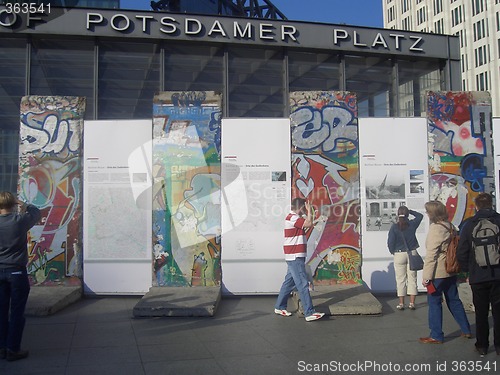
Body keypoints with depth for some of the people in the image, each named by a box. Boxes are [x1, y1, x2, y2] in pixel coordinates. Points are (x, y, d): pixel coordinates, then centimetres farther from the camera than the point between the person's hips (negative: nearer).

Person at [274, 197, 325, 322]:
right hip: (295, 257, -11)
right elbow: (309, 224, -23)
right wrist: (309, 210, -14)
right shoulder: (292, 218, -15)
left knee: (289, 282, 16)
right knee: (303, 284, -11)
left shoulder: (293, 217, 19)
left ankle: (279, 307, 24)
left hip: (294, 257, 11)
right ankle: (309, 313, -10)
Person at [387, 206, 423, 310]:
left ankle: (401, 303, 8)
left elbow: (390, 242, -10)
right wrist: (409, 211, 15)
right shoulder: (412, 224, -4)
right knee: (412, 278, 8)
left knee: (401, 279, 6)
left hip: (399, 255, -1)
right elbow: (420, 215, 16)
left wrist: (393, 251, 7)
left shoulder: (394, 227, -10)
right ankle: (412, 303, 10)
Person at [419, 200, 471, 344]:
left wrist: (426, 276, -17)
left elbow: (431, 254, -19)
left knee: (434, 302, 2)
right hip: (451, 271, 8)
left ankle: (436, 335, 9)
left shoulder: (435, 228, -18)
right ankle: (466, 330, 27)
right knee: (453, 300, 18)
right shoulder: (450, 226, 6)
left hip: (438, 272, -8)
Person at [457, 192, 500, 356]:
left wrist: (467, 271, 10)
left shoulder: (469, 224, -4)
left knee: (481, 312, 10)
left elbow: (461, 252, -4)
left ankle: (482, 345, 17)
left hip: (478, 276, 0)